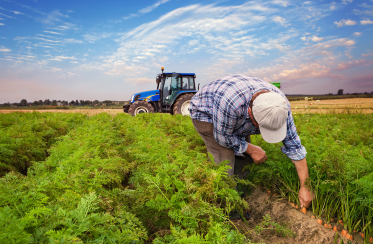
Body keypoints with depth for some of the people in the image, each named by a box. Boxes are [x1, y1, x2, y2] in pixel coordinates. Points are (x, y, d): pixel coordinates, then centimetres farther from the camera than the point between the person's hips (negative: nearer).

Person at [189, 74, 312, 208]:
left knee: (244, 156, -1)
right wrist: (251, 149, -17)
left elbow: (294, 145, -17)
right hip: (205, 113, -5)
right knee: (225, 157, -18)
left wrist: (305, 187, -14)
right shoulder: (231, 102, -45)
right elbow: (223, 136, -26)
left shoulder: (280, 104, -26)